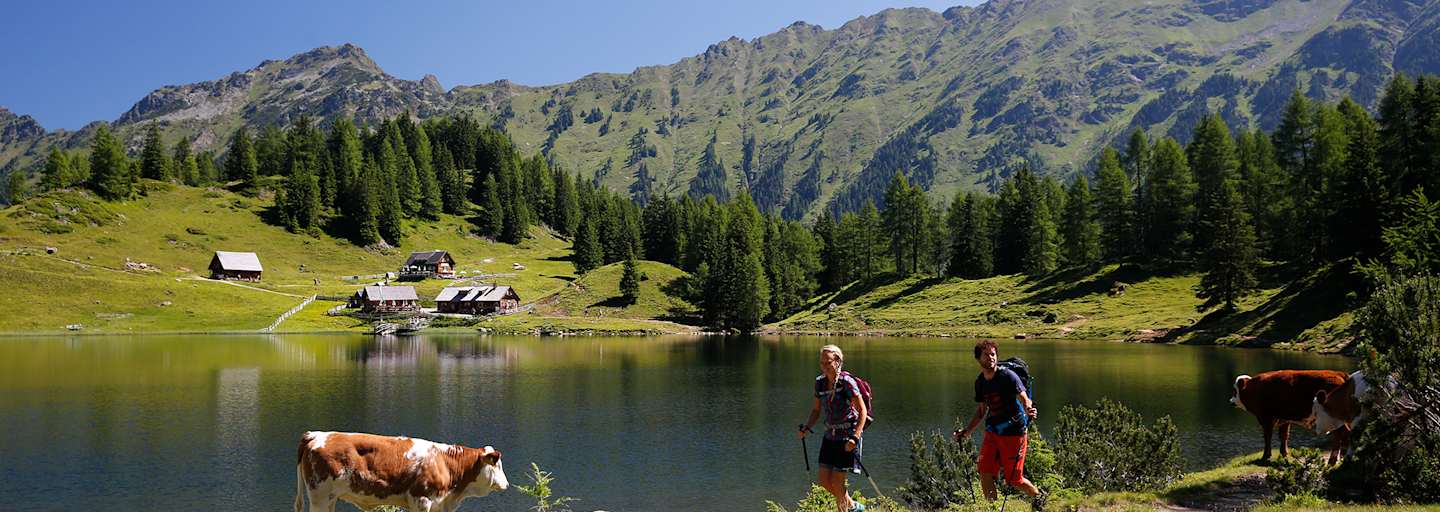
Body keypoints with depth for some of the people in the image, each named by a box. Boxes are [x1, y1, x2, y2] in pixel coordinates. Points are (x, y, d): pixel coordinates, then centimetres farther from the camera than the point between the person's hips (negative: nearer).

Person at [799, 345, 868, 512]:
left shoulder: (847, 382, -17)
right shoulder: (820, 382, 2)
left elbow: (862, 411, -16)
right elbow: (816, 410, 14)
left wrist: (855, 438, -25)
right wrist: (806, 427, -2)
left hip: (847, 437, -7)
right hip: (830, 436, 7)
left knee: (837, 483, -4)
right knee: (824, 480, 7)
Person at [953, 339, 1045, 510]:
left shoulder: (1008, 376, -12)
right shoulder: (980, 382, 7)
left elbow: (1024, 400, -18)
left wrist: (1029, 410, -40)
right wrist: (966, 431, 14)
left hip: (1013, 432, -6)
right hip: (992, 432, 6)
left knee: (1014, 479, 1)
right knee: (985, 473, -6)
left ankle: (1038, 496, 30)